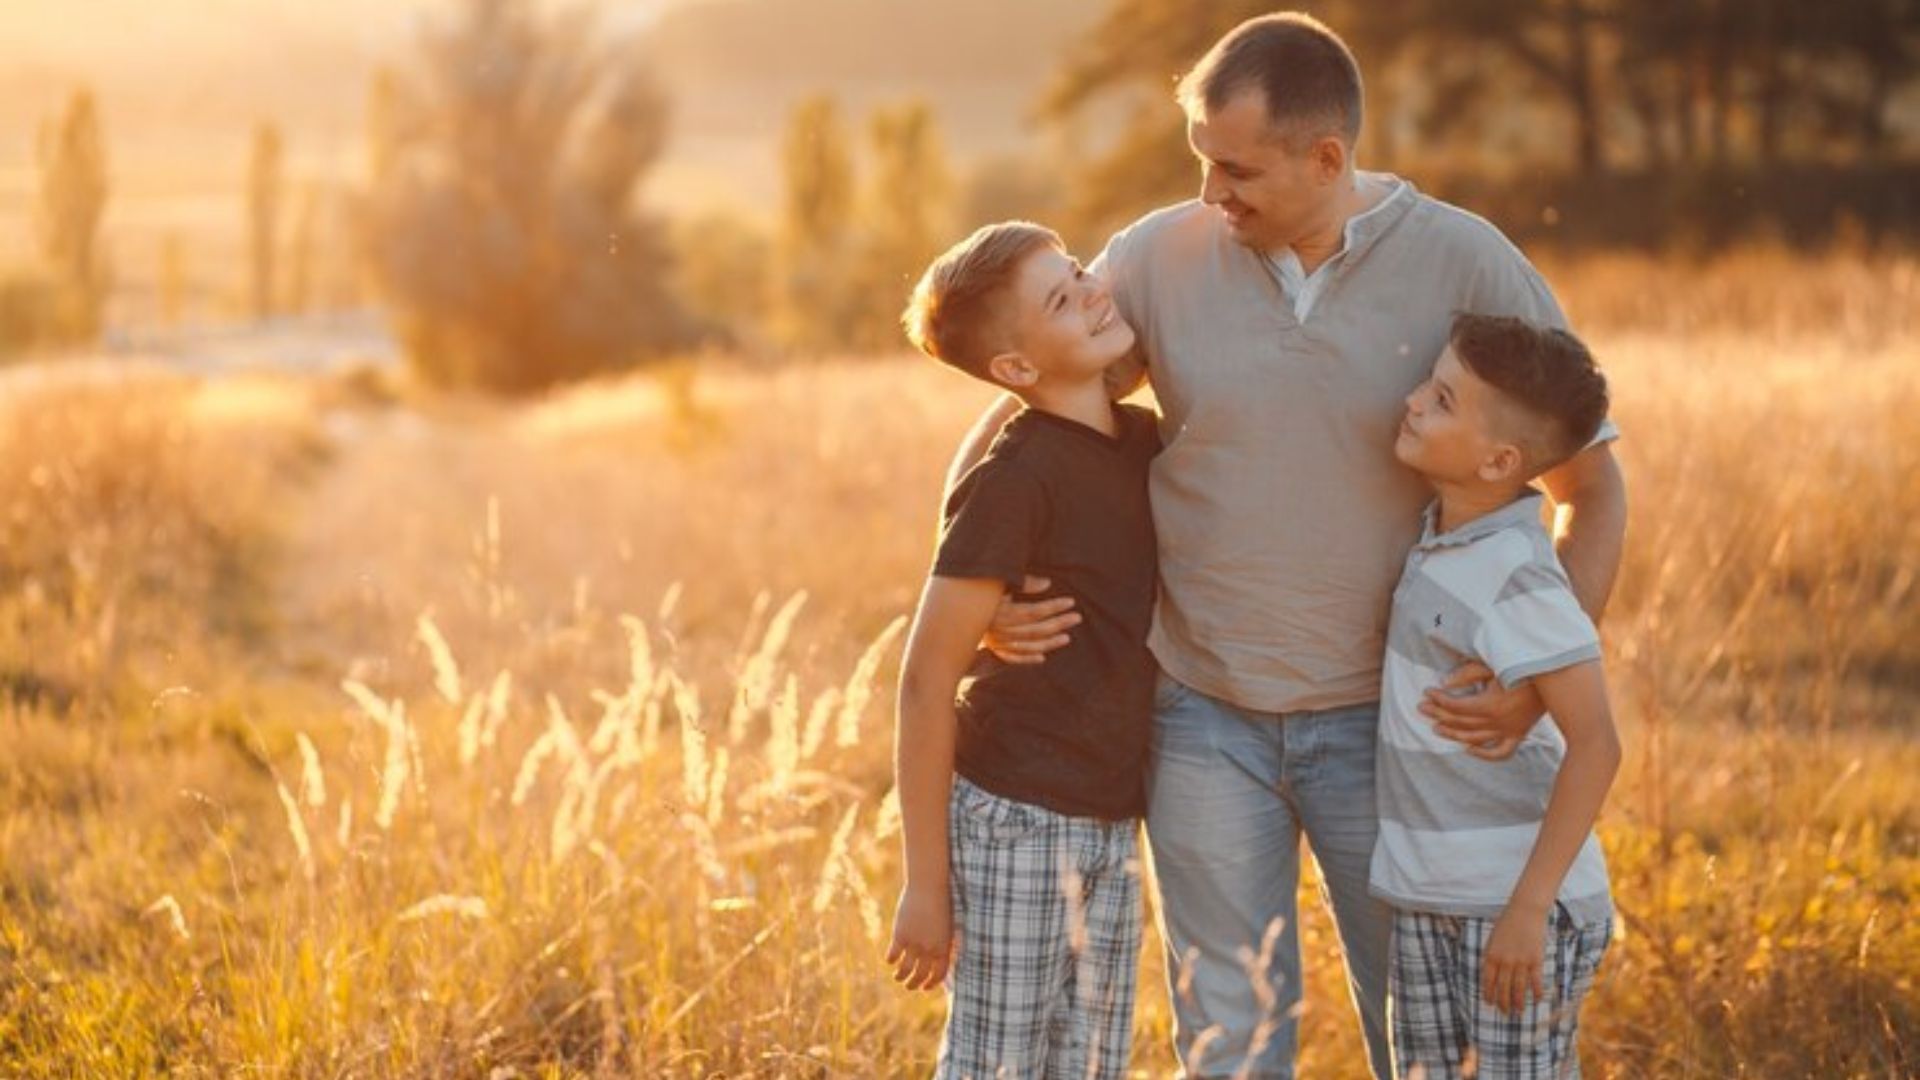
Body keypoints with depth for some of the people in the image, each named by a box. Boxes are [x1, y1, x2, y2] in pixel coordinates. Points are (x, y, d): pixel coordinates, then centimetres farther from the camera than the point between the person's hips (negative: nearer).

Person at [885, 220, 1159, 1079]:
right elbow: (926, 681, -15)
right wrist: (927, 883, -15)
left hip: (1111, 823, 7)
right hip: (1015, 820, -7)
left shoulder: (1145, 441, 5)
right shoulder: (1012, 482, -18)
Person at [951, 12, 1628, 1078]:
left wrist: (1543, 675, -14)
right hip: (1204, 720, 1)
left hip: (1391, 719, -1)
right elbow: (1011, 424, 5)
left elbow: (1592, 490, -2)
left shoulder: (1468, 266, -10)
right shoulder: (1157, 259, -7)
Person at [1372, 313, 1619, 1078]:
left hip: (1514, 904, -9)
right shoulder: (1442, 536, 4)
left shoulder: (1516, 577, -22)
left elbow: (1594, 744, -26)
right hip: (1427, 899, 9)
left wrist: (1528, 907, -26)